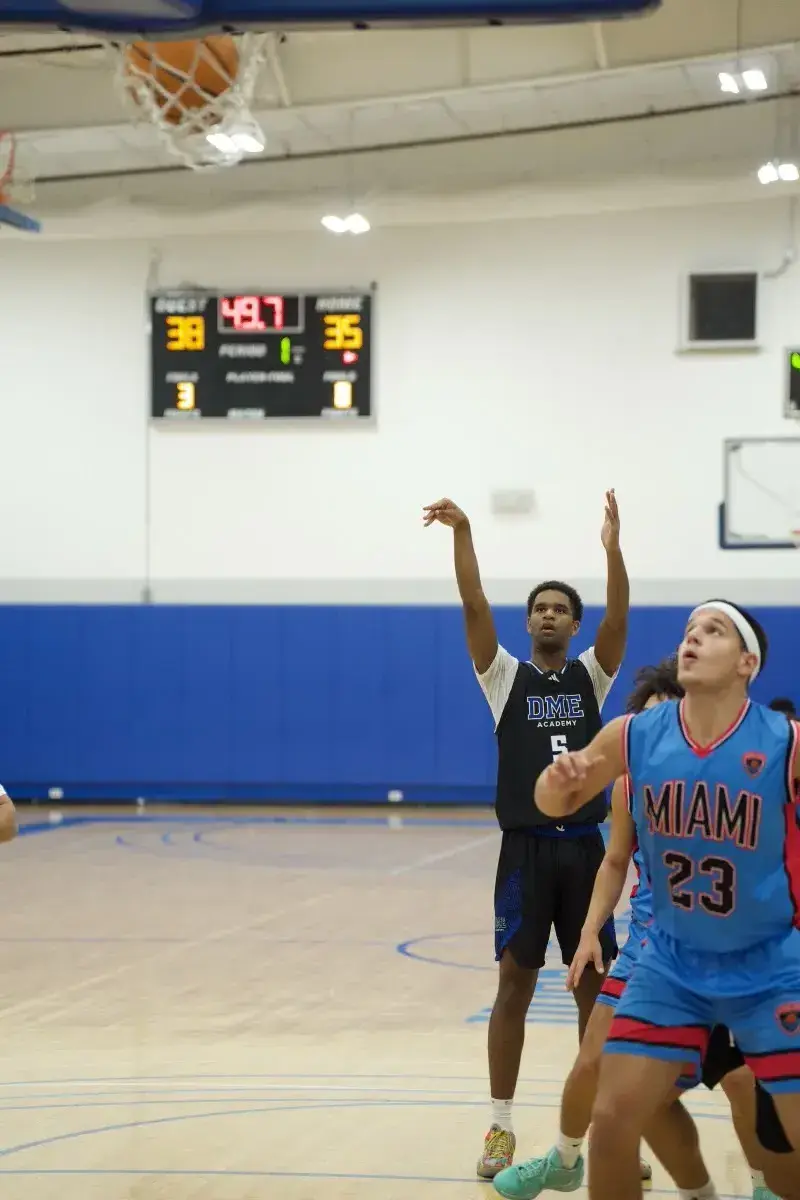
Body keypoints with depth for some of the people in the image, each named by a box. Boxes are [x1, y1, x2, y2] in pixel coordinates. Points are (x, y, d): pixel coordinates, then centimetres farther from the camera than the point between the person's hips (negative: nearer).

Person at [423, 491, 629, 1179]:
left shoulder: (591, 676, 6)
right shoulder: (506, 677, 3)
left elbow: (619, 619, -12)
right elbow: (475, 609, -11)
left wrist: (612, 548, -27)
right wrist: (462, 535, -24)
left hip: (585, 846, 1)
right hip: (526, 847, -1)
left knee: (596, 985, 6)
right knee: (515, 984, 0)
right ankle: (501, 1127, 6)